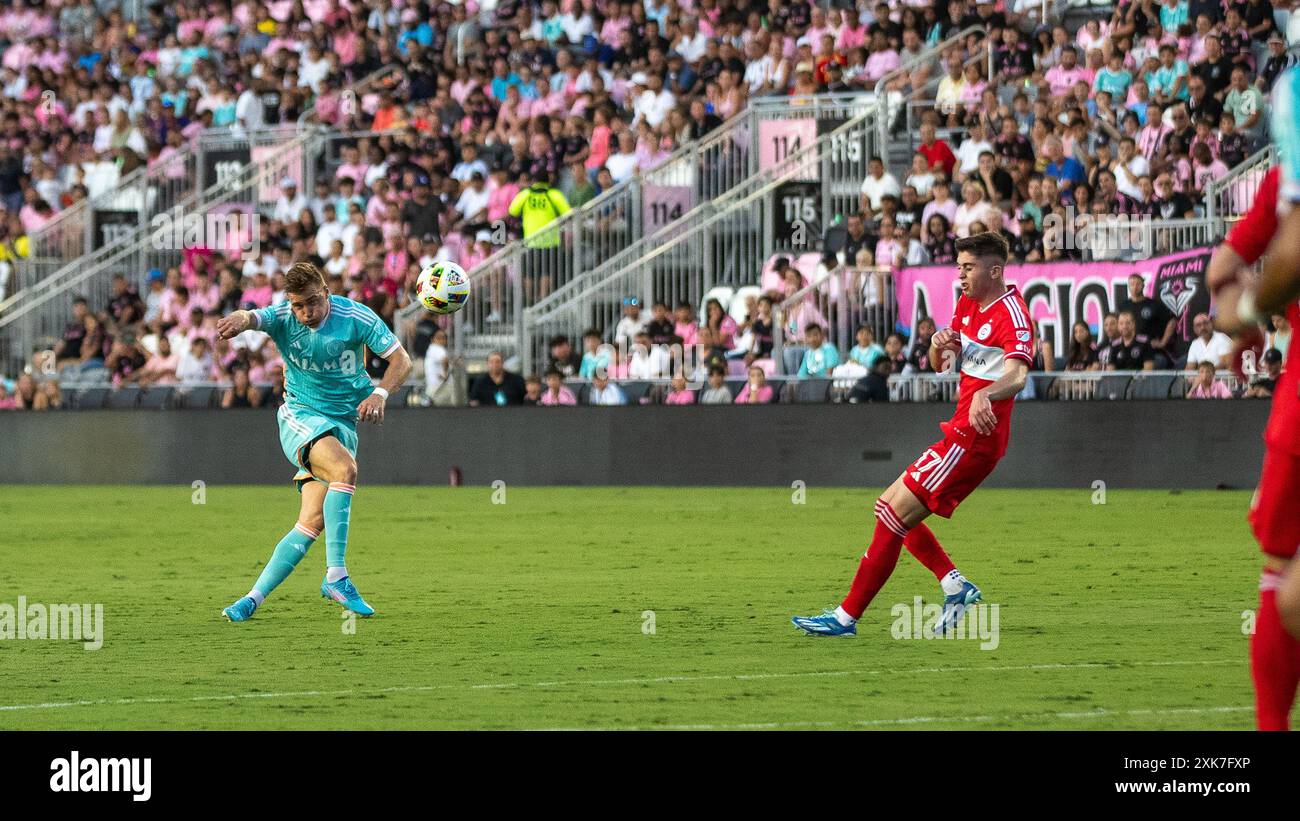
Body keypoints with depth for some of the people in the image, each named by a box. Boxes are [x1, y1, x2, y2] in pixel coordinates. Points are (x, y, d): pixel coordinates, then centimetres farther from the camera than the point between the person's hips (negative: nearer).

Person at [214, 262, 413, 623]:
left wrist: (379, 394, -26)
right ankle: (336, 576, -32)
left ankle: (255, 597, -5)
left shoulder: (356, 317, -8)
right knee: (345, 468, -33)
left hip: (344, 423, 2)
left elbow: (401, 359, -7)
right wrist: (240, 319, -55)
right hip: (300, 415, -2)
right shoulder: (283, 318, -8)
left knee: (313, 522, -11)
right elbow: (253, 318, -29)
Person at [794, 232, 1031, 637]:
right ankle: (954, 584, 8)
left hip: (973, 438, -10)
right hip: (962, 433, 10)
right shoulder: (968, 304, 12)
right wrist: (939, 345, -6)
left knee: (895, 513, -11)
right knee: (891, 508, 13)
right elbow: (939, 364, 19)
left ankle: (848, 616, -8)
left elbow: (1017, 374, -35)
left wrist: (985, 394, -56)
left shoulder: (1012, 316, -18)